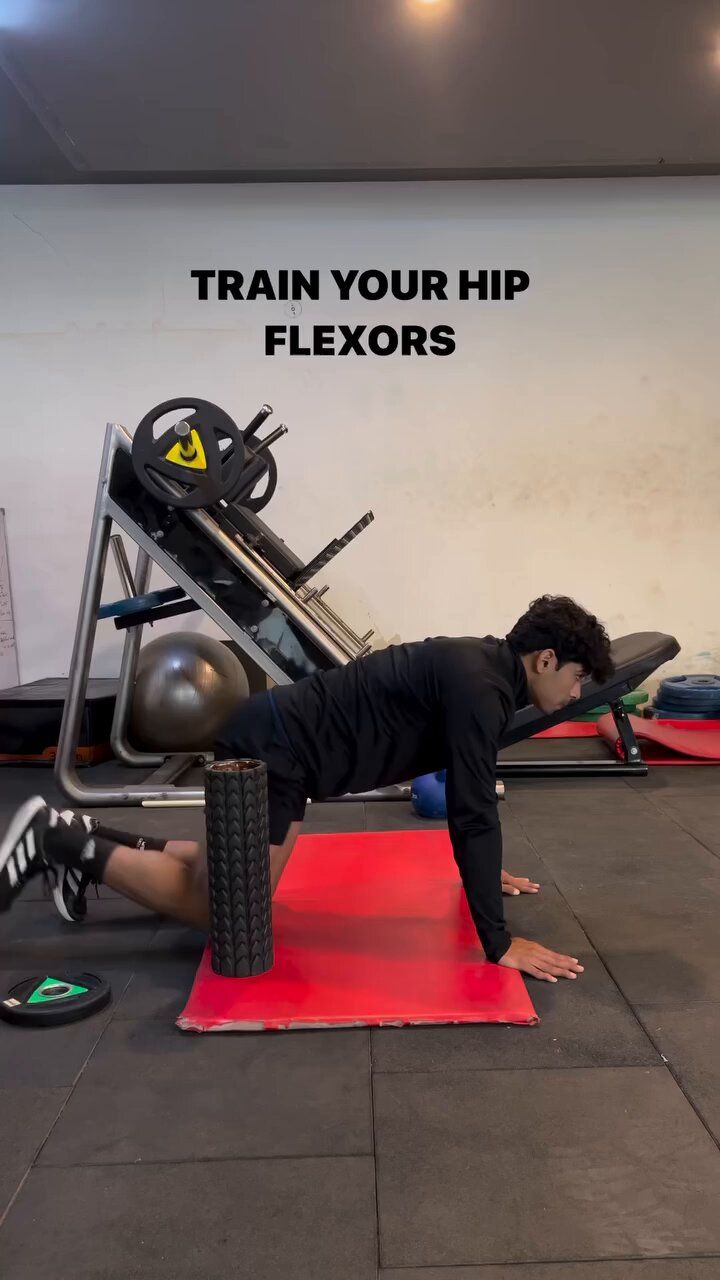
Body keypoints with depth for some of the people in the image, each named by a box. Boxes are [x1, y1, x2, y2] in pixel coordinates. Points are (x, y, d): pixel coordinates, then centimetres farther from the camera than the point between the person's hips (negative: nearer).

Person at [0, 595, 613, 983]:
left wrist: (483, 873, 30)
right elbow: (473, 811, -24)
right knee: (226, 908, 1)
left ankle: (85, 840, 26)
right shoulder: (479, 685, -20)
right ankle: (59, 838, 4)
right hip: (272, 748, -10)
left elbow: (467, 797, 23)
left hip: (278, 741, 10)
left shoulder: (480, 666, 11)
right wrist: (498, 941, -19)